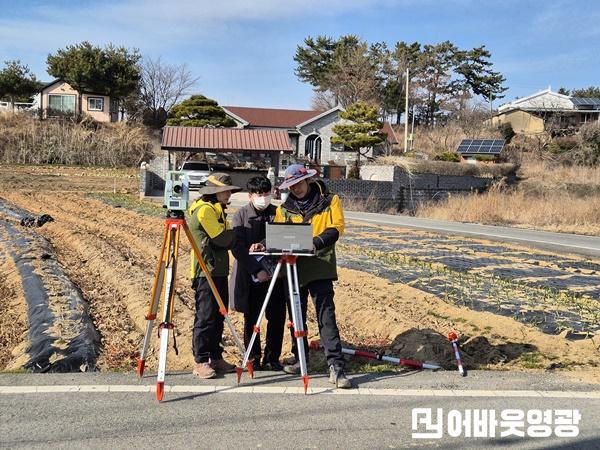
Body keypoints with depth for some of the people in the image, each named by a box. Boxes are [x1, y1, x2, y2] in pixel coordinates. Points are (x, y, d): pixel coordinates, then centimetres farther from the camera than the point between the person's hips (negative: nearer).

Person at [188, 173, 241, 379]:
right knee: (205, 317, -6)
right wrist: (239, 234, 1)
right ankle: (200, 362, -1)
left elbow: (226, 240, 18)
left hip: (219, 271, 9)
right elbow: (221, 238, -17)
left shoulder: (217, 209, 19)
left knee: (218, 316, 11)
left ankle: (215, 358, 18)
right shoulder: (204, 209, -12)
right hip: (206, 271, -9)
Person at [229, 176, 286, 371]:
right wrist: (256, 270, -17)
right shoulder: (241, 215, -2)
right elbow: (237, 247, -9)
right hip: (250, 274, -2)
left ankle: (272, 359, 17)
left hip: (274, 273, 2)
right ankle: (253, 359, 18)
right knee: (251, 319, 5)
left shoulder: (277, 213, 6)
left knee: (277, 318, 3)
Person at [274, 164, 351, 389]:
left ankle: (336, 367, -12)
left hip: (320, 267, -4)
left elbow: (336, 228, -7)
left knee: (326, 316, -10)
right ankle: (300, 360, 26)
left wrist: (315, 242, -23)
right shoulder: (284, 208, 12)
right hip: (293, 267, 4)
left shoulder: (329, 201, 3)